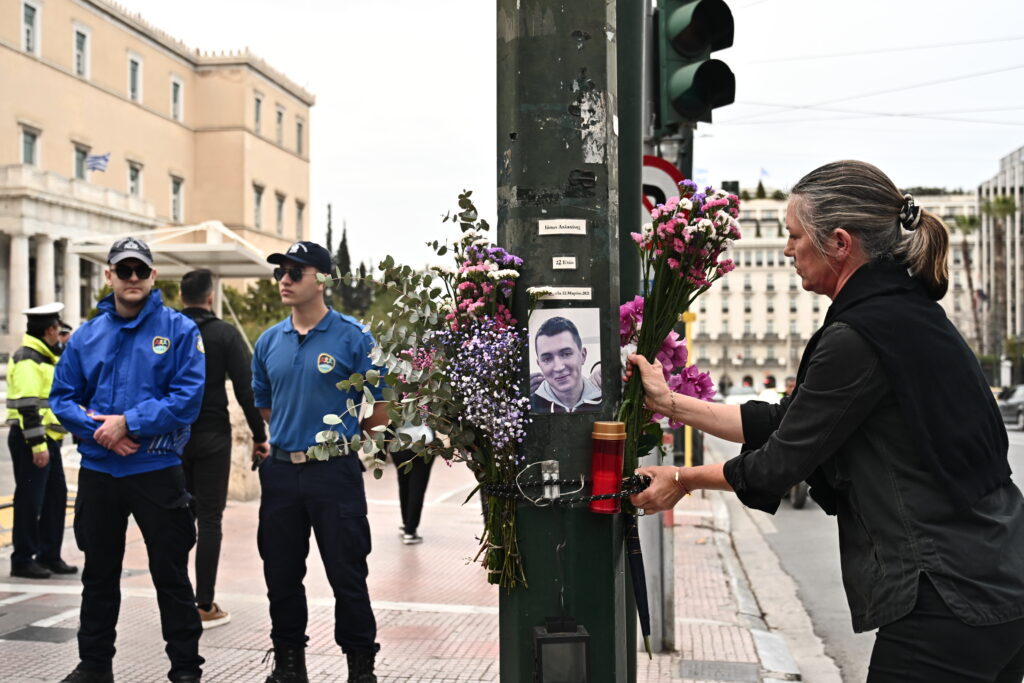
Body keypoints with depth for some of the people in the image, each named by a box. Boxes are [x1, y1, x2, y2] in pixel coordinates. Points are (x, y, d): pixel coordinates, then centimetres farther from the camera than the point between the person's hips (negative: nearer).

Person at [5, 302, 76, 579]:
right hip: (30, 441, -10)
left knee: (56, 497, 12)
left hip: (48, 439, 10)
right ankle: (22, 561, 6)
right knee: (30, 501, -3)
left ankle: (49, 556, 21)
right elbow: (27, 405, -21)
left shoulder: (44, 357, 18)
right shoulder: (27, 359, -14)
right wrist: (37, 444, -24)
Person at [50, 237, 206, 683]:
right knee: (98, 572, 17)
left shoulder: (178, 330, -5)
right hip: (97, 473, 4)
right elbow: (62, 397, 4)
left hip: (157, 470, -4)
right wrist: (97, 429, -13)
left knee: (171, 574, 4)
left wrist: (128, 422, -19)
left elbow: (187, 398, -14)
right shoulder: (86, 336, 7)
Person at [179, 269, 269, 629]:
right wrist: (259, 435, -5)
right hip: (211, 438, -3)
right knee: (209, 519, 2)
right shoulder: (225, 334, -6)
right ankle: (205, 606, 4)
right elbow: (247, 389, -12)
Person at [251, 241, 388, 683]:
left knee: (347, 575, 1)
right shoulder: (268, 342, 9)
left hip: (334, 471, -5)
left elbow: (377, 412, -3)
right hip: (280, 471, 5)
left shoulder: (352, 338, -6)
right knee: (281, 574, 13)